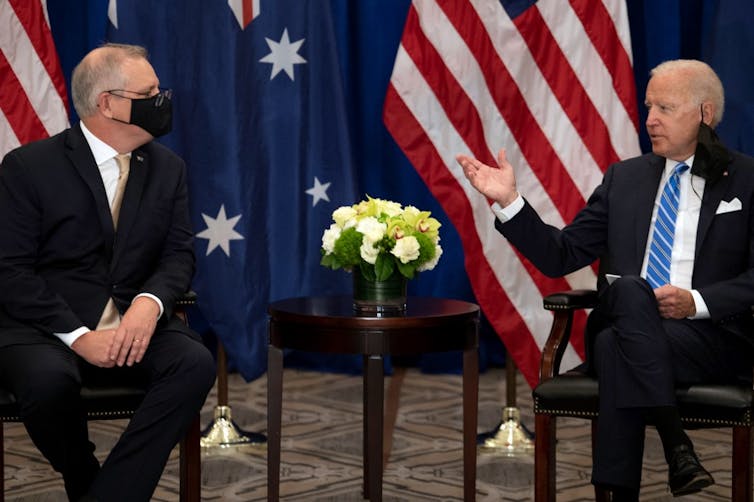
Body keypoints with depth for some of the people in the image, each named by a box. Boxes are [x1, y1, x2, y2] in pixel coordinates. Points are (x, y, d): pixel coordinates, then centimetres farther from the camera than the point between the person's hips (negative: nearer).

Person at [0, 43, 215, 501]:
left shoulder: (168, 168, 9)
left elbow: (180, 254, 6)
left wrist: (149, 303, -18)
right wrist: (78, 336, -20)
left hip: (134, 323, 4)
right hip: (45, 328, -4)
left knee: (196, 363, -26)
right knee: (49, 378, -37)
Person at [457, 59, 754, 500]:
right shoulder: (624, 178, 17)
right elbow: (560, 256, 12)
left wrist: (698, 301, -16)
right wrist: (509, 200, 0)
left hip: (711, 337, -3)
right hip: (622, 326, 3)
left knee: (617, 347, -33)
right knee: (630, 288, -33)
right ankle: (677, 446, -34)